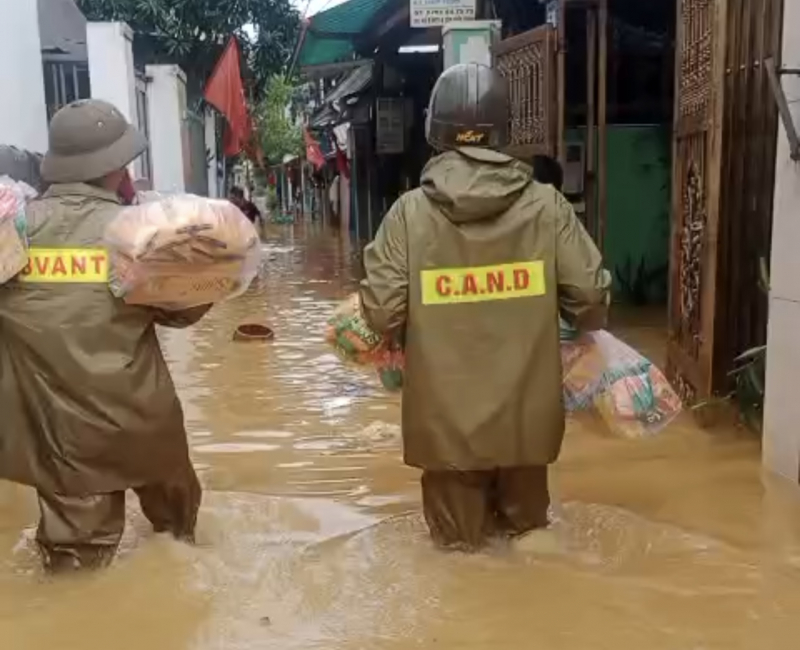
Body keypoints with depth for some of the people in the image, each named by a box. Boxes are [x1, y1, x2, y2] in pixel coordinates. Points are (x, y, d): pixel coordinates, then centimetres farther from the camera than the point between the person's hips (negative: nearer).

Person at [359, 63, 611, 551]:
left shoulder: (411, 211, -12)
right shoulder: (547, 205, -10)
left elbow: (383, 312, -13)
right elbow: (591, 295, -7)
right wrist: (581, 327, 16)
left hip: (446, 413, -1)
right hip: (524, 411, 1)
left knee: (459, 531, 19)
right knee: (525, 510, 25)